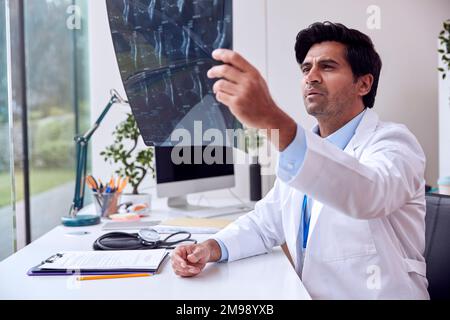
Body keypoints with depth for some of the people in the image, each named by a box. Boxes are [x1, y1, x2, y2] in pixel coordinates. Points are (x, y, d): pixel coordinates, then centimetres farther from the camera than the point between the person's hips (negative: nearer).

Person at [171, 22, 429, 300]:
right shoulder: (301, 151, 12)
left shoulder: (392, 141, -11)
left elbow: (368, 194, -32)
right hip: (305, 293, 5)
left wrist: (273, 121, -44)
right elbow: (265, 224, 15)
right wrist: (212, 249, -5)